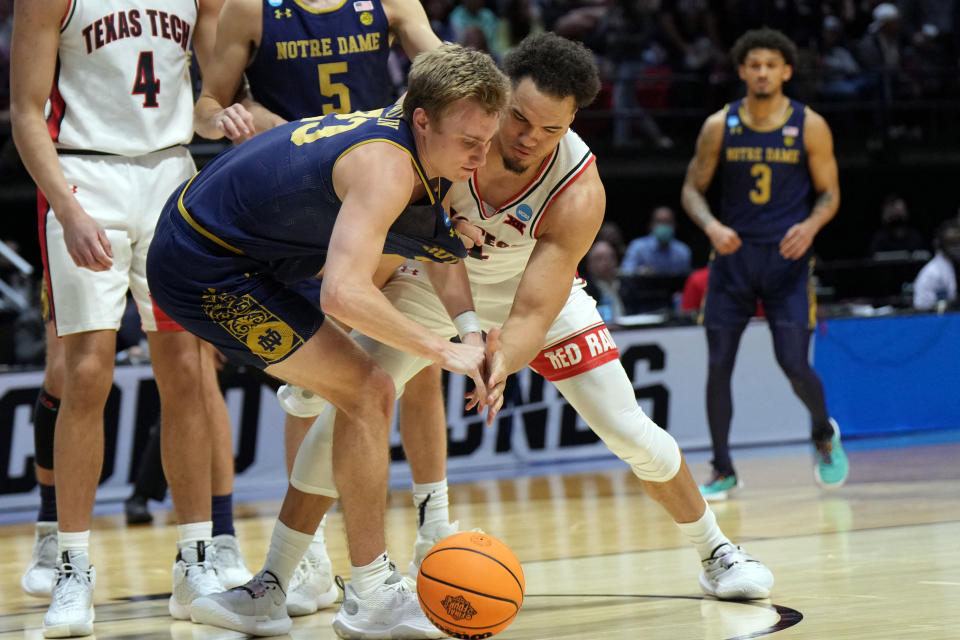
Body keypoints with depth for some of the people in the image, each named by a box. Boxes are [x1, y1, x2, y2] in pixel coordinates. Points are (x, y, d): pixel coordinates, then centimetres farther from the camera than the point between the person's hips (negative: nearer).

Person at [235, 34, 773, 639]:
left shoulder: (579, 193, -35)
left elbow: (532, 315, -38)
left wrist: (501, 362, -60)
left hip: (538, 285, -1)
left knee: (629, 430, -6)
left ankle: (717, 552, 19)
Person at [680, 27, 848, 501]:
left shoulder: (810, 127, -3)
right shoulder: (719, 126, 0)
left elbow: (830, 193, 2)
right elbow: (692, 188, 6)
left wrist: (810, 226, -19)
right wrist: (711, 226, -15)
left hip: (787, 256, -2)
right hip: (733, 254, 2)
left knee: (794, 364, -9)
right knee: (718, 367, -3)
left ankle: (824, 434, 23)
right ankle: (722, 470, 10)